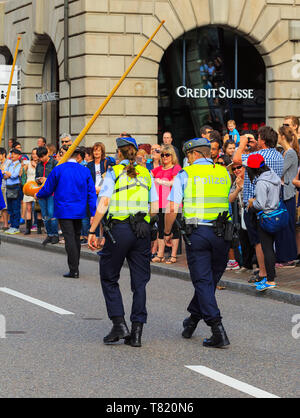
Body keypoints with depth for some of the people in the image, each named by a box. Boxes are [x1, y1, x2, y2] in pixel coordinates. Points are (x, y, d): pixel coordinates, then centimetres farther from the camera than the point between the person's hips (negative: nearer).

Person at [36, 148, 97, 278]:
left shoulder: (58, 170, -8)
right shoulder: (85, 171, 1)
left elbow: (47, 190, 1)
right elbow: (91, 193, 0)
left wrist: (38, 195, 22)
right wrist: (93, 213, 2)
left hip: (64, 211, -4)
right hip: (79, 211, 4)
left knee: (69, 239, -5)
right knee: (76, 238, 16)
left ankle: (74, 270, -10)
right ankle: (75, 267, 24)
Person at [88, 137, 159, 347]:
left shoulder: (113, 173, 1)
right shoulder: (146, 174, 12)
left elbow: (103, 205, -8)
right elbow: (154, 208, 9)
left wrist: (92, 232, -5)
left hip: (119, 229, -3)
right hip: (143, 230, 3)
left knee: (109, 278, 11)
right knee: (140, 282, 7)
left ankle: (119, 324, 1)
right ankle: (137, 332, 4)